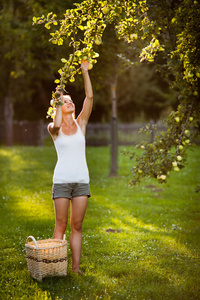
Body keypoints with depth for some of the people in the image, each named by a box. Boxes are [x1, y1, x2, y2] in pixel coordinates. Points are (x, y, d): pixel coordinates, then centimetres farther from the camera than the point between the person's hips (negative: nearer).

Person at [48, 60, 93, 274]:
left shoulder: (81, 123, 10)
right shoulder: (54, 128, 3)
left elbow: (89, 97, 0)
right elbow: (57, 125, -23)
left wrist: (85, 72, -4)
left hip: (82, 180, 3)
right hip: (62, 180, -2)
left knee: (77, 226, 6)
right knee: (61, 225, 1)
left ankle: (75, 266, 11)